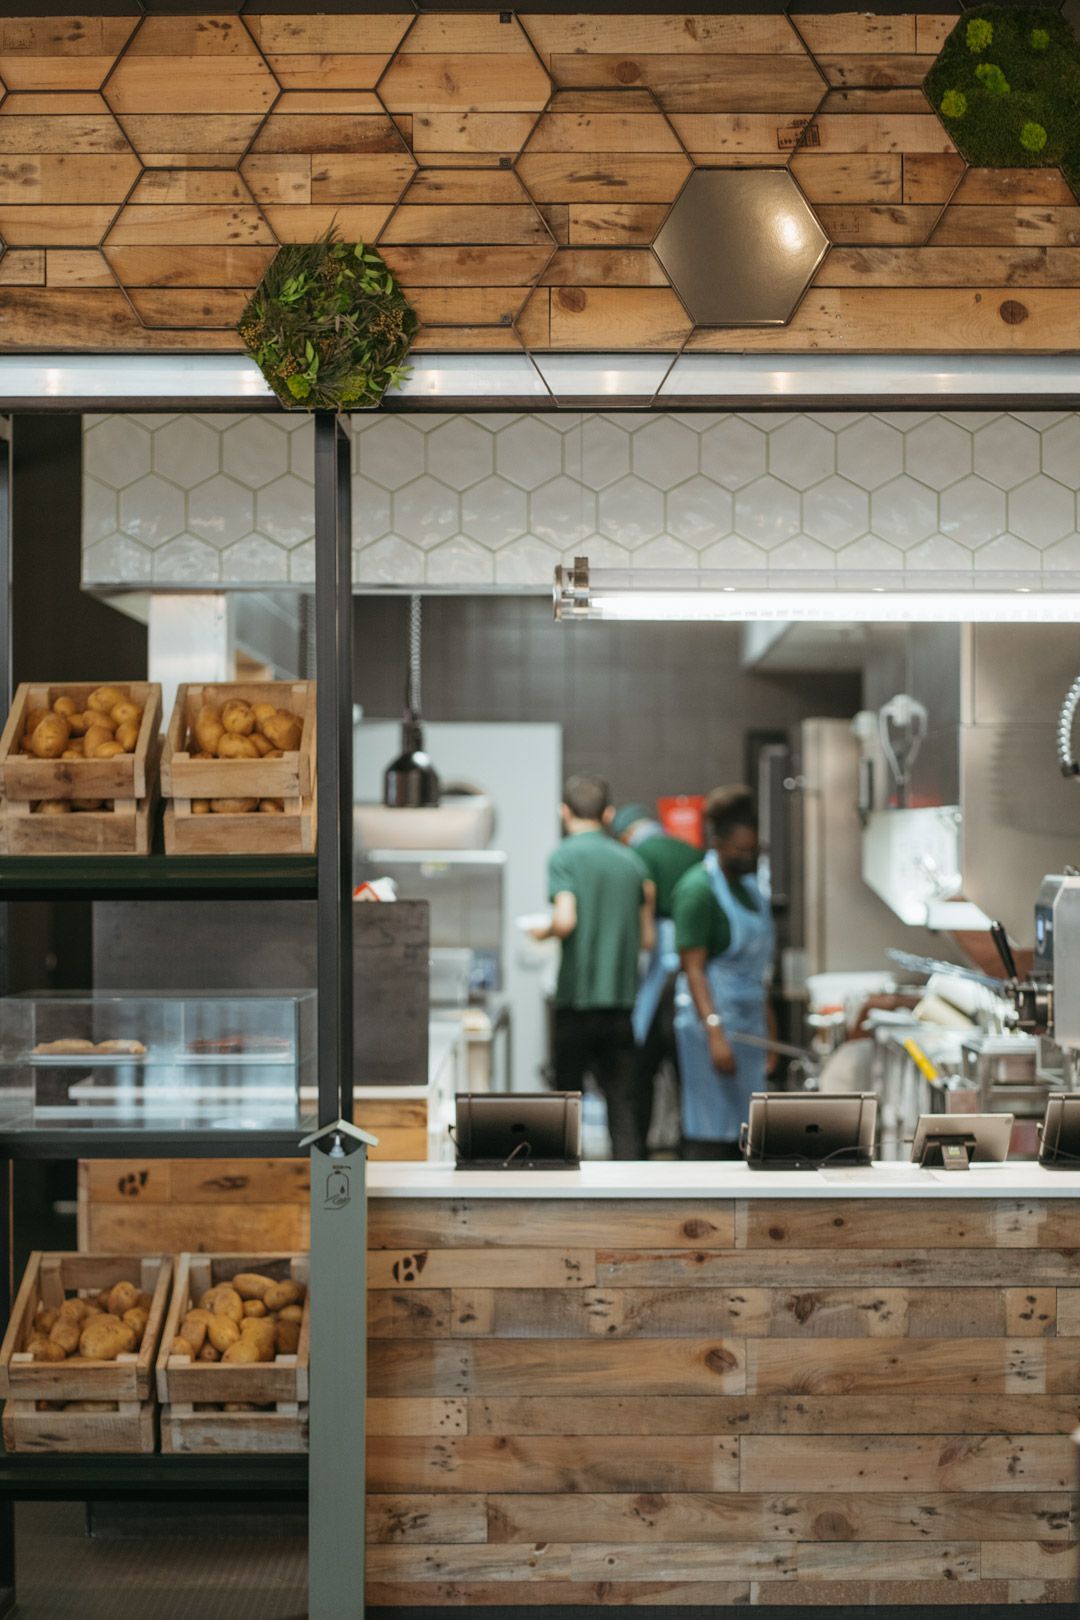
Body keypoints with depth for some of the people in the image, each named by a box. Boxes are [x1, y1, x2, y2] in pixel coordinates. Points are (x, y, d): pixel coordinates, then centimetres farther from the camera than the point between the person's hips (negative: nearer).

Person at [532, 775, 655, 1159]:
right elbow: (646, 940, 10)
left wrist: (543, 933, 1)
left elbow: (565, 920, -19)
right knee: (623, 1102, 3)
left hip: (577, 997, -3)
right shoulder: (631, 861, 9)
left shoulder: (565, 855, -5)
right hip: (622, 999, 3)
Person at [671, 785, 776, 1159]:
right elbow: (693, 968, -17)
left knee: (739, 1133, 9)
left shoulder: (749, 887, 17)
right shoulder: (698, 889, -11)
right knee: (709, 1132, -9)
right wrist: (714, 1032, -25)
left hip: (749, 1023, 9)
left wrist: (768, 1030, 23)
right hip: (713, 1019, -9)